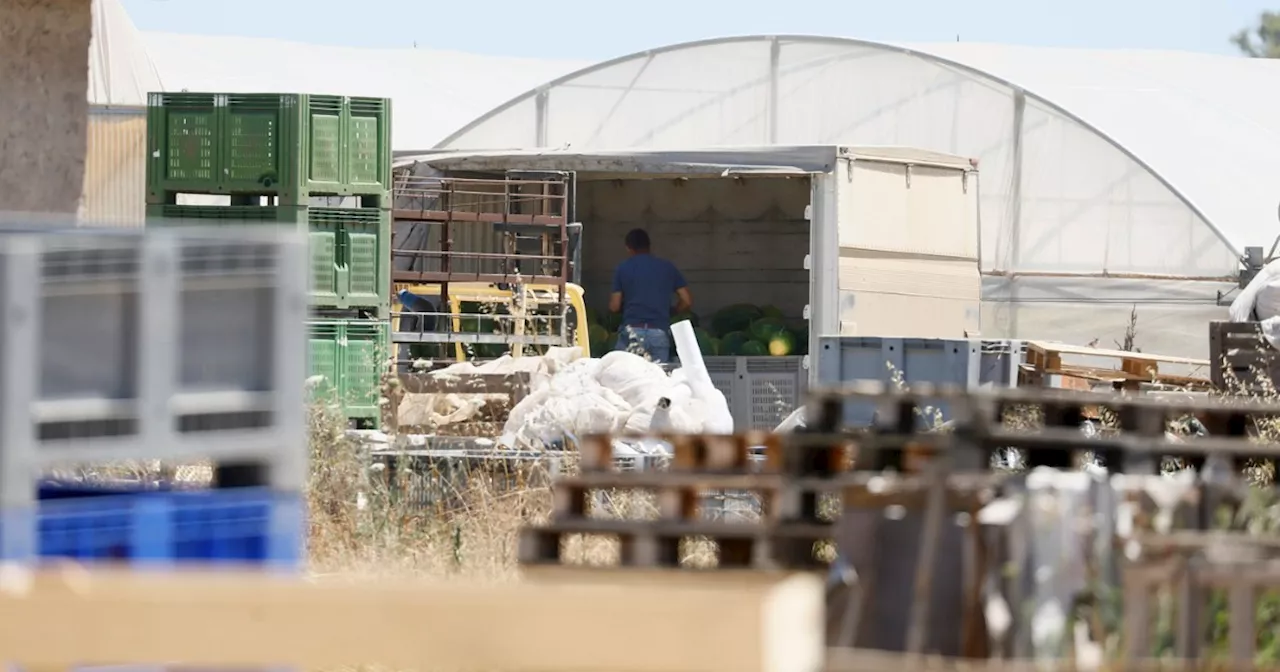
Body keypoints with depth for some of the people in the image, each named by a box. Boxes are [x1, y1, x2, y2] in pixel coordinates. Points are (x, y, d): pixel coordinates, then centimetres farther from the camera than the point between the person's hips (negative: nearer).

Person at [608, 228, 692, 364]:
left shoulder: (623, 268, 7)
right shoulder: (668, 268, 11)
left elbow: (614, 307, 6)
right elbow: (687, 302, 8)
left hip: (632, 332, -1)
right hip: (659, 333, 1)